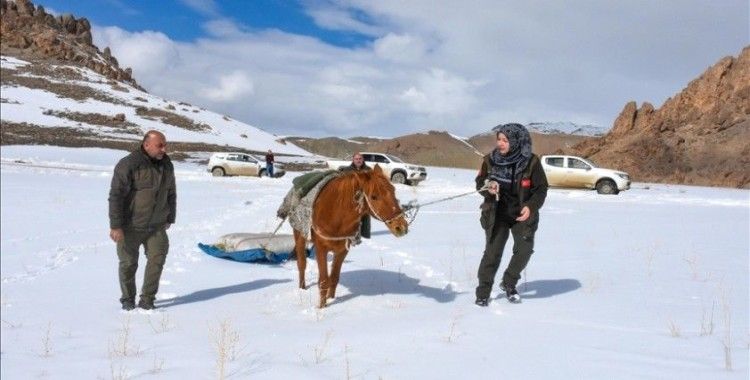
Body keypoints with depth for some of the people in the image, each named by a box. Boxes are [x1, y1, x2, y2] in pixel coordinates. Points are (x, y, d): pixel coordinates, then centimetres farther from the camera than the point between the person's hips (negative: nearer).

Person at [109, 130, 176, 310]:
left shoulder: (167, 165, 5)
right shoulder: (129, 164, -16)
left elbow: (171, 194, 18)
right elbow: (116, 196, -18)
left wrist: (170, 219, 20)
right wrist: (115, 226, -20)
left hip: (156, 226, 4)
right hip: (130, 227, -4)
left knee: (157, 257, -7)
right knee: (128, 263, 6)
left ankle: (147, 300, 5)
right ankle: (128, 299, 26)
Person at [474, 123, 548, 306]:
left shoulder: (531, 162, -10)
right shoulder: (490, 159, -5)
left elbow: (541, 188, -5)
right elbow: (480, 182, 6)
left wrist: (531, 206, -20)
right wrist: (488, 187, -17)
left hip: (522, 213, 0)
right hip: (497, 213, 0)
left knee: (524, 248, -10)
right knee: (492, 252, -4)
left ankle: (509, 283, 15)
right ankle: (483, 293, 6)